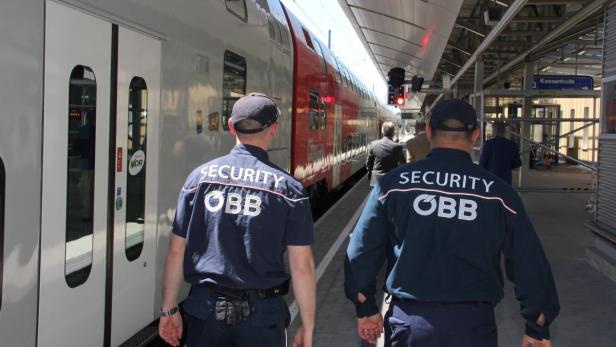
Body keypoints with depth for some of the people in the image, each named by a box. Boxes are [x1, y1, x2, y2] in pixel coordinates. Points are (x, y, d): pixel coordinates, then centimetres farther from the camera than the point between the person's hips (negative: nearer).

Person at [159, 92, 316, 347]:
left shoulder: (200, 177, -2)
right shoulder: (288, 188, -8)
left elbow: (176, 251, 0)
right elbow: (302, 267, -9)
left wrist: (169, 310, 9)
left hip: (205, 309, 2)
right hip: (261, 315, -2)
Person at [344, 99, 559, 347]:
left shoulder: (393, 184, -2)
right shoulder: (497, 192, -3)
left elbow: (361, 252, 3)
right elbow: (530, 264, -1)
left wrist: (367, 309, 15)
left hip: (408, 322, 0)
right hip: (473, 325, 0)